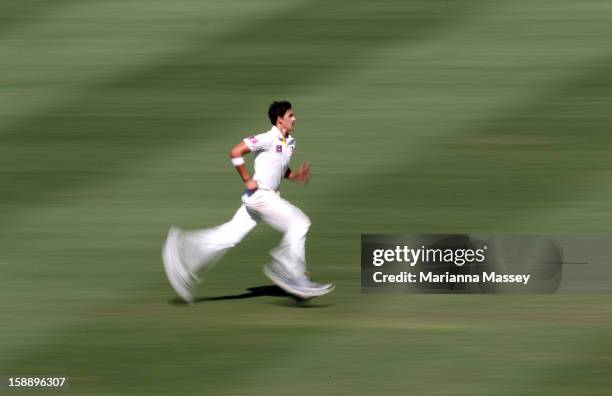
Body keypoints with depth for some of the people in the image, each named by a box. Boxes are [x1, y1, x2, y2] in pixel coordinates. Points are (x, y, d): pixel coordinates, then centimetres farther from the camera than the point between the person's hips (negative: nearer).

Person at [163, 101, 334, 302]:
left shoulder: (290, 142, 12)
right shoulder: (268, 139, -15)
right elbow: (235, 152, -16)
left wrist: (297, 176, 6)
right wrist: (247, 180, -16)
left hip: (270, 196, 8)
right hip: (259, 194, -8)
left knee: (229, 236, 5)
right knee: (299, 223, -12)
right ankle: (294, 277, -6)